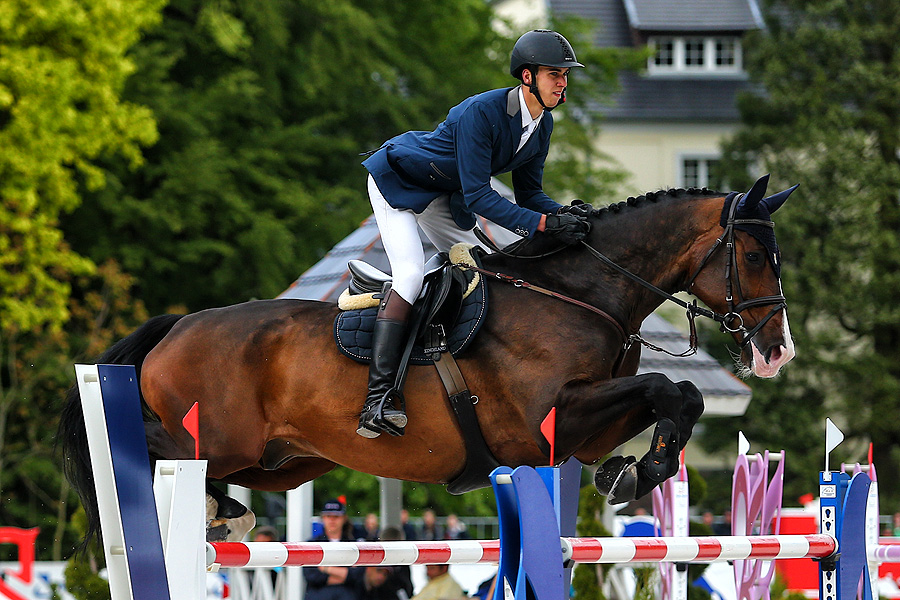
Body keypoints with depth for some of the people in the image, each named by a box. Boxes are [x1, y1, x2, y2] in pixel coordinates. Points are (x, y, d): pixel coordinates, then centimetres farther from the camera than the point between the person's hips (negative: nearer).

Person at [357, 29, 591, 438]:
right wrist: (544, 224, -41)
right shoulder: (481, 113, -34)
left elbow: (528, 193, 0)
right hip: (396, 180, -9)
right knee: (410, 272, -26)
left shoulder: (542, 124, -8)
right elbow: (477, 196, -35)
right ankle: (378, 396, -32)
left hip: (443, 197, 9)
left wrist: (562, 213, -22)